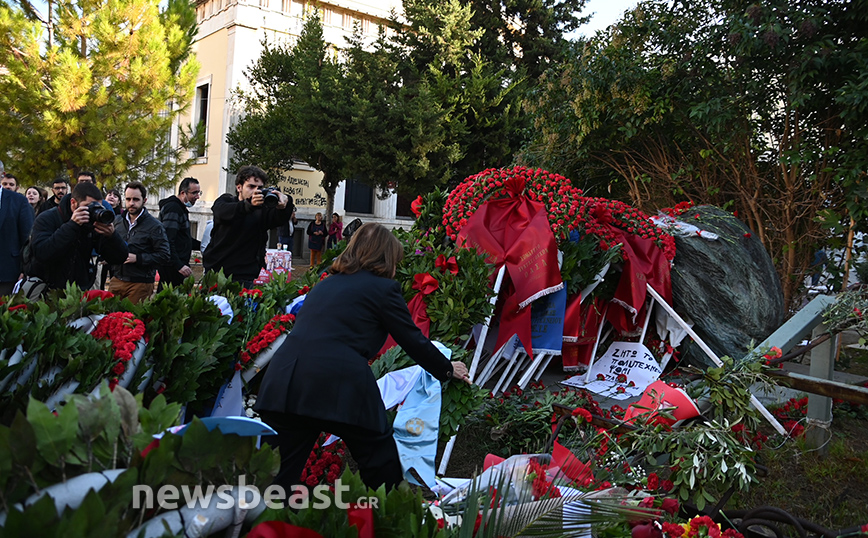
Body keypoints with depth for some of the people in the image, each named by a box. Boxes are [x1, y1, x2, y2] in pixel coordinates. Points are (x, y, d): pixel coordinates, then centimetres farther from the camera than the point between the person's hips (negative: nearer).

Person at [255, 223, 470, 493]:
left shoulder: (324, 285, 25)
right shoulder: (383, 288, 6)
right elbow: (414, 341, 11)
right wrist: (448, 370, 27)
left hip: (284, 379, 6)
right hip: (339, 384, -6)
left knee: (277, 474, 11)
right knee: (382, 467, 15)